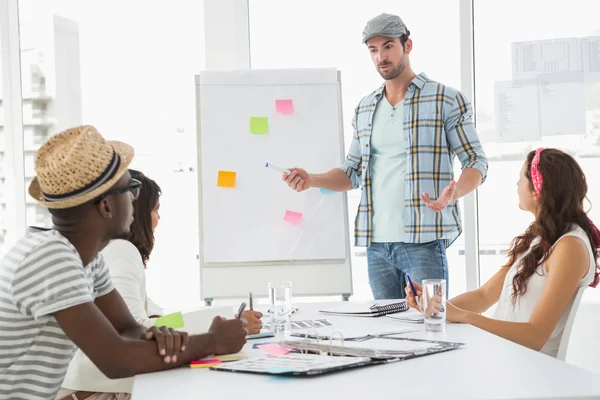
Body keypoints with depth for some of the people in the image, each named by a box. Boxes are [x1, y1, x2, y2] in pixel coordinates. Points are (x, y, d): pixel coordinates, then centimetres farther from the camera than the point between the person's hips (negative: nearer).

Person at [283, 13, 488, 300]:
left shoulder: (445, 100, -1)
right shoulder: (364, 109, 15)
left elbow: (476, 162, -2)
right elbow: (353, 173, 19)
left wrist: (452, 194, -22)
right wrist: (311, 180, 1)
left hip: (424, 240, -5)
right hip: (376, 243, 5)